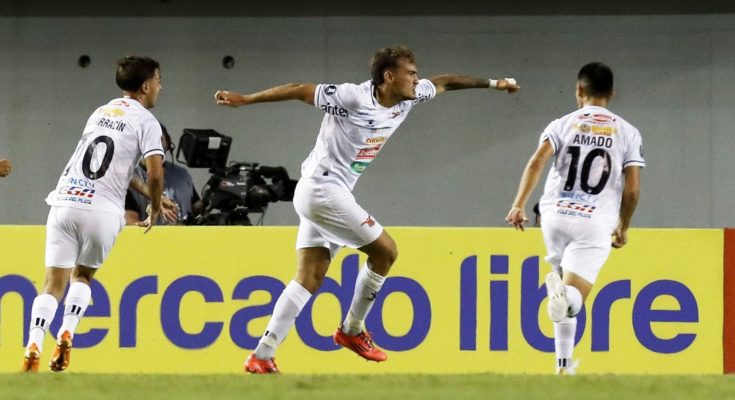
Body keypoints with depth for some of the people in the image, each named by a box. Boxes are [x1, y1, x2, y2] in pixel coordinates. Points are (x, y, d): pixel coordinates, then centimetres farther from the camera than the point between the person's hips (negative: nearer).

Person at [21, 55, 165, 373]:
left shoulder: (100, 113, 23)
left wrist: (153, 199, 39)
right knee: (82, 276, 18)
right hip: (103, 209, -3)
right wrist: (155, 208, 9)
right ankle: (66, 334, 0)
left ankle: (33, 346, -16)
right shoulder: (146, 122, 2)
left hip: (65, 201, 3)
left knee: (54, 282, 1)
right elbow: (155, 173, -9)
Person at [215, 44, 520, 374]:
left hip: (321, 197, 9)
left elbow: (442, 83, 23)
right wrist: (244, 99, -17)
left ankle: (261, 356, -2)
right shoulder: (354, 97, -17)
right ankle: (352, 330, 10)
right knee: (385, 250, -3)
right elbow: (300, 90, -16)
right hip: (323, 189, -9)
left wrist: (490, 83, 27)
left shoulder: (408, 99, 7)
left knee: (309, 279, 3)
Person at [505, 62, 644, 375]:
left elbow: (537, 162, -9)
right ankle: (565, 294, -43)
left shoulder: (562, 125, 8)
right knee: (574, 299, -5)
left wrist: (518, 206, -15)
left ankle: (563, 364, 4)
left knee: (565, 303, 21)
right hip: (596, 222, -2)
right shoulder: (627, 132, 8)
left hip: (555, 215, 2)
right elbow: (632, 188, 3)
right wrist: (623, 228, 17)